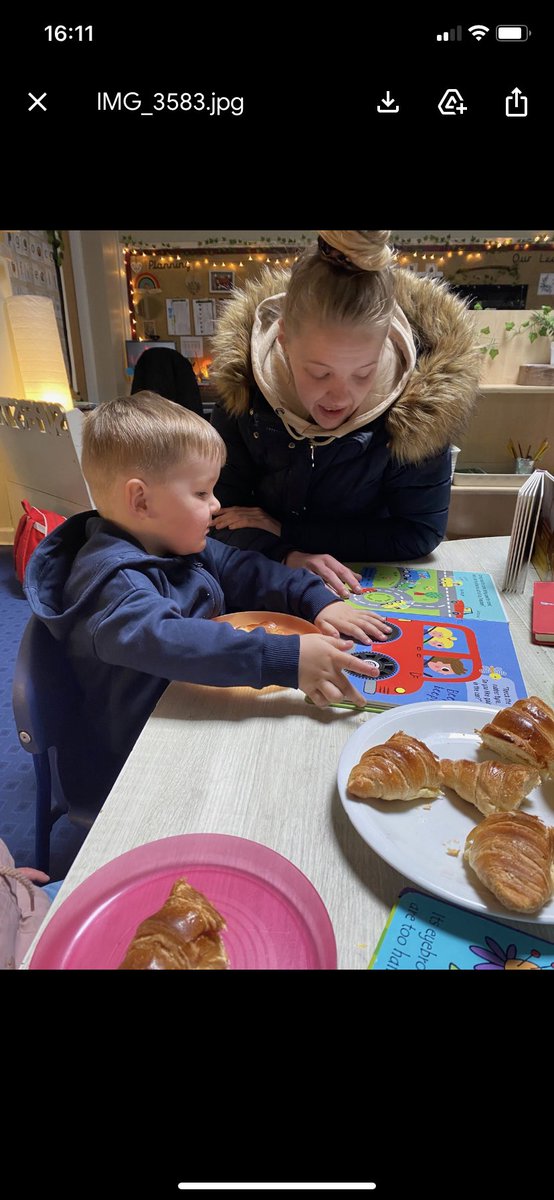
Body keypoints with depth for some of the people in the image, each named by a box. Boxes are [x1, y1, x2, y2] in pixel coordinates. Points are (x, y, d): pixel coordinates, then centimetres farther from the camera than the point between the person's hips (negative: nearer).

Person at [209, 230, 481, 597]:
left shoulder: (418, 396, -19)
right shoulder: (243, 386, -16)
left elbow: (422, 532, -13)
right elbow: (221, 509, -10)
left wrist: (286, 530, -17)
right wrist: (285, 555, -30)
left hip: (369, 592, -1)